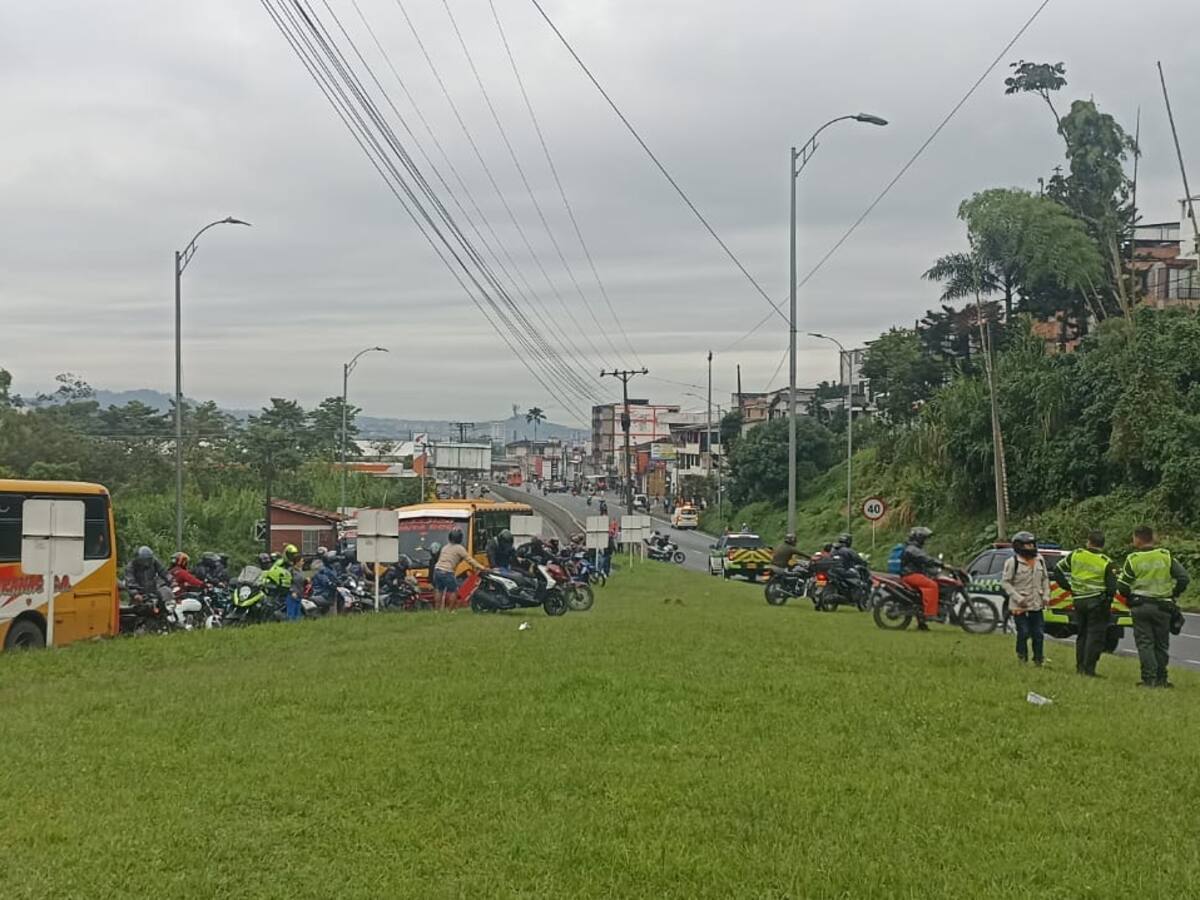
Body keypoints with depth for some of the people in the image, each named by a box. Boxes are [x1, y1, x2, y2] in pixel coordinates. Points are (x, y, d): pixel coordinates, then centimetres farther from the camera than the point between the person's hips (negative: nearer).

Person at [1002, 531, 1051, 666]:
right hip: (1020, 606, -5)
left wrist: (1046, 595, 6)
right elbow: (1005, 582, -11)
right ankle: (1022, 658, 11)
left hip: (1037, 604, 5)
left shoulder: (1040, 560, 8)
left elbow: (1045, 579, 18)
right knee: (1023, 633, -4)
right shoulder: (1012, 562, -11)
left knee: (1039, 634, 7)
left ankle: (1039, 660, 17)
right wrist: (1018, 598, -18)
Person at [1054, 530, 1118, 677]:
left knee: (1082, 633, 17)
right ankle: (1089, 669, -3)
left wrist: (1069, 587, 11)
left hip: (1078, 600, 4)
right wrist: (1108, 604, 10)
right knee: (1095, 635, 1)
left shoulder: (1075, 555, 0)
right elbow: (1112, 588, -7)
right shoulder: (1106, 563, -8)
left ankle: (1080, 667, 19)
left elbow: (1058, 571, 5)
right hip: (1097, 602, -4)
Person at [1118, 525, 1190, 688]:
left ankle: (1149, 678, -6)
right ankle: (1161, 679, 13)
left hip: (1140, 606, -2)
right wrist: (1174, 594, 10)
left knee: (1144, 643, 2)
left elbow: (1123, 587, -3)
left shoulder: (1133, 559, -7)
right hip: (1162, 606, 2)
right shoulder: (1166, 556, -2)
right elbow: (1184, 577, -4)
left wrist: (1130, 597, 17)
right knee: (1161, 644, 12)